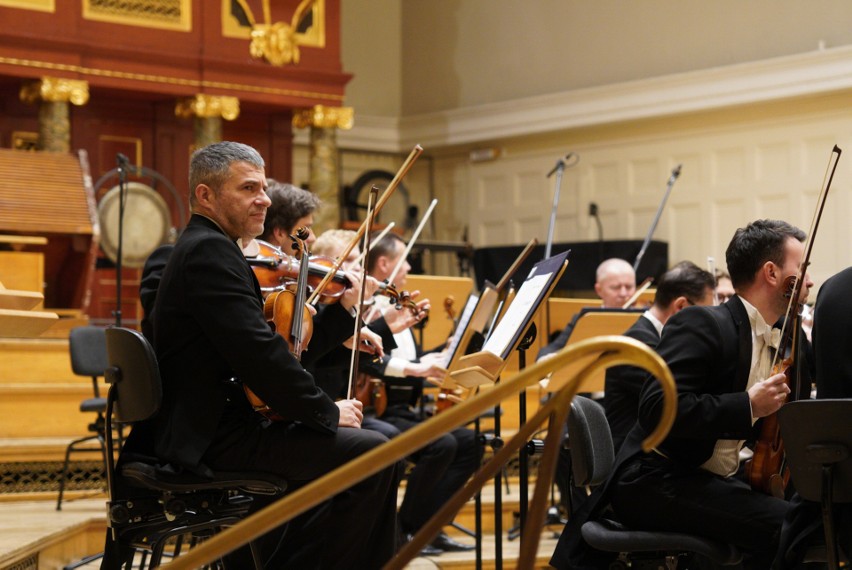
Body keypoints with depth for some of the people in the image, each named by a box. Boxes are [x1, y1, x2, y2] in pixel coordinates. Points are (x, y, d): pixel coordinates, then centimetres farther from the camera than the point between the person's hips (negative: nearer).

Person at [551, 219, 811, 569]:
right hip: (655, 484, -9)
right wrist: (748, 405, -25)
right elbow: (657, 409, -25)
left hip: (709, 481, 9)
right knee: (784, 525, -26)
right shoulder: (702, 324, -13)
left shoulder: (774, 346, 14)